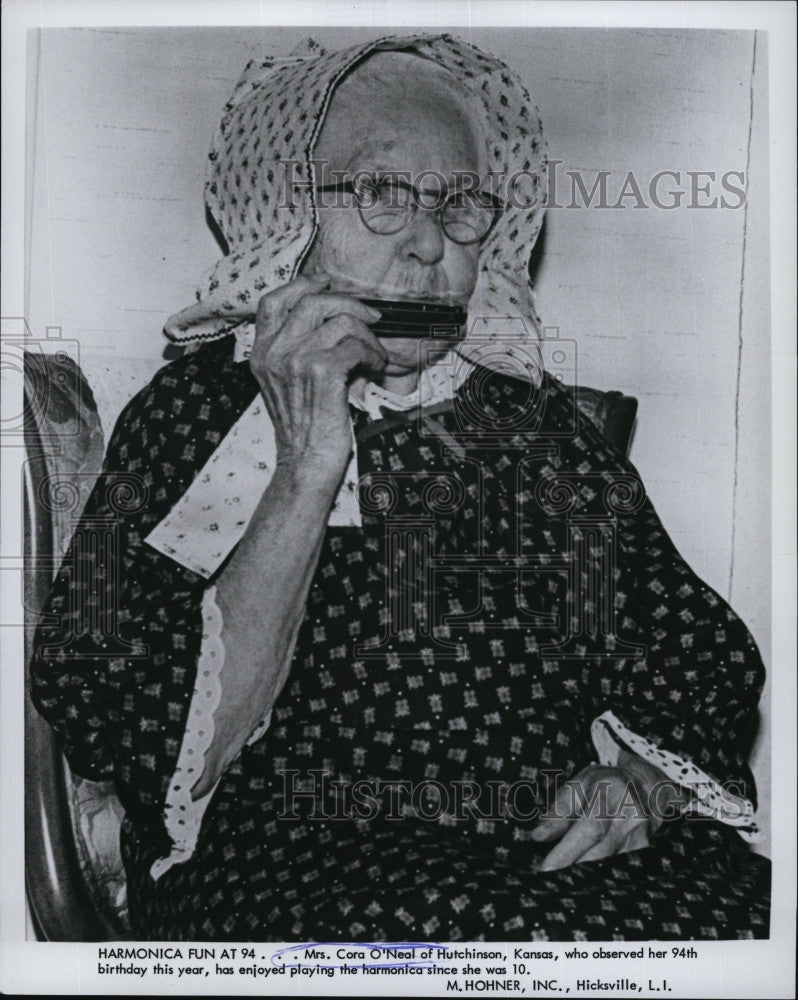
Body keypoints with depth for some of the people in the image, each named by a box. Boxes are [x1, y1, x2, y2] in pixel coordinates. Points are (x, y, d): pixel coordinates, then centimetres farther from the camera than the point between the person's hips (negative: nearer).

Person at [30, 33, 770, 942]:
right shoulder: (196, 411, -2)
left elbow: (700, 663, 12)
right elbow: (123, 733, -14)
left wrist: (643, 780, -9)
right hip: (286, 859, -2)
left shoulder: (543, 424, 8)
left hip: (569, 855, 4)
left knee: (738, 904, -23)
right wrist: (306, 475, -20)